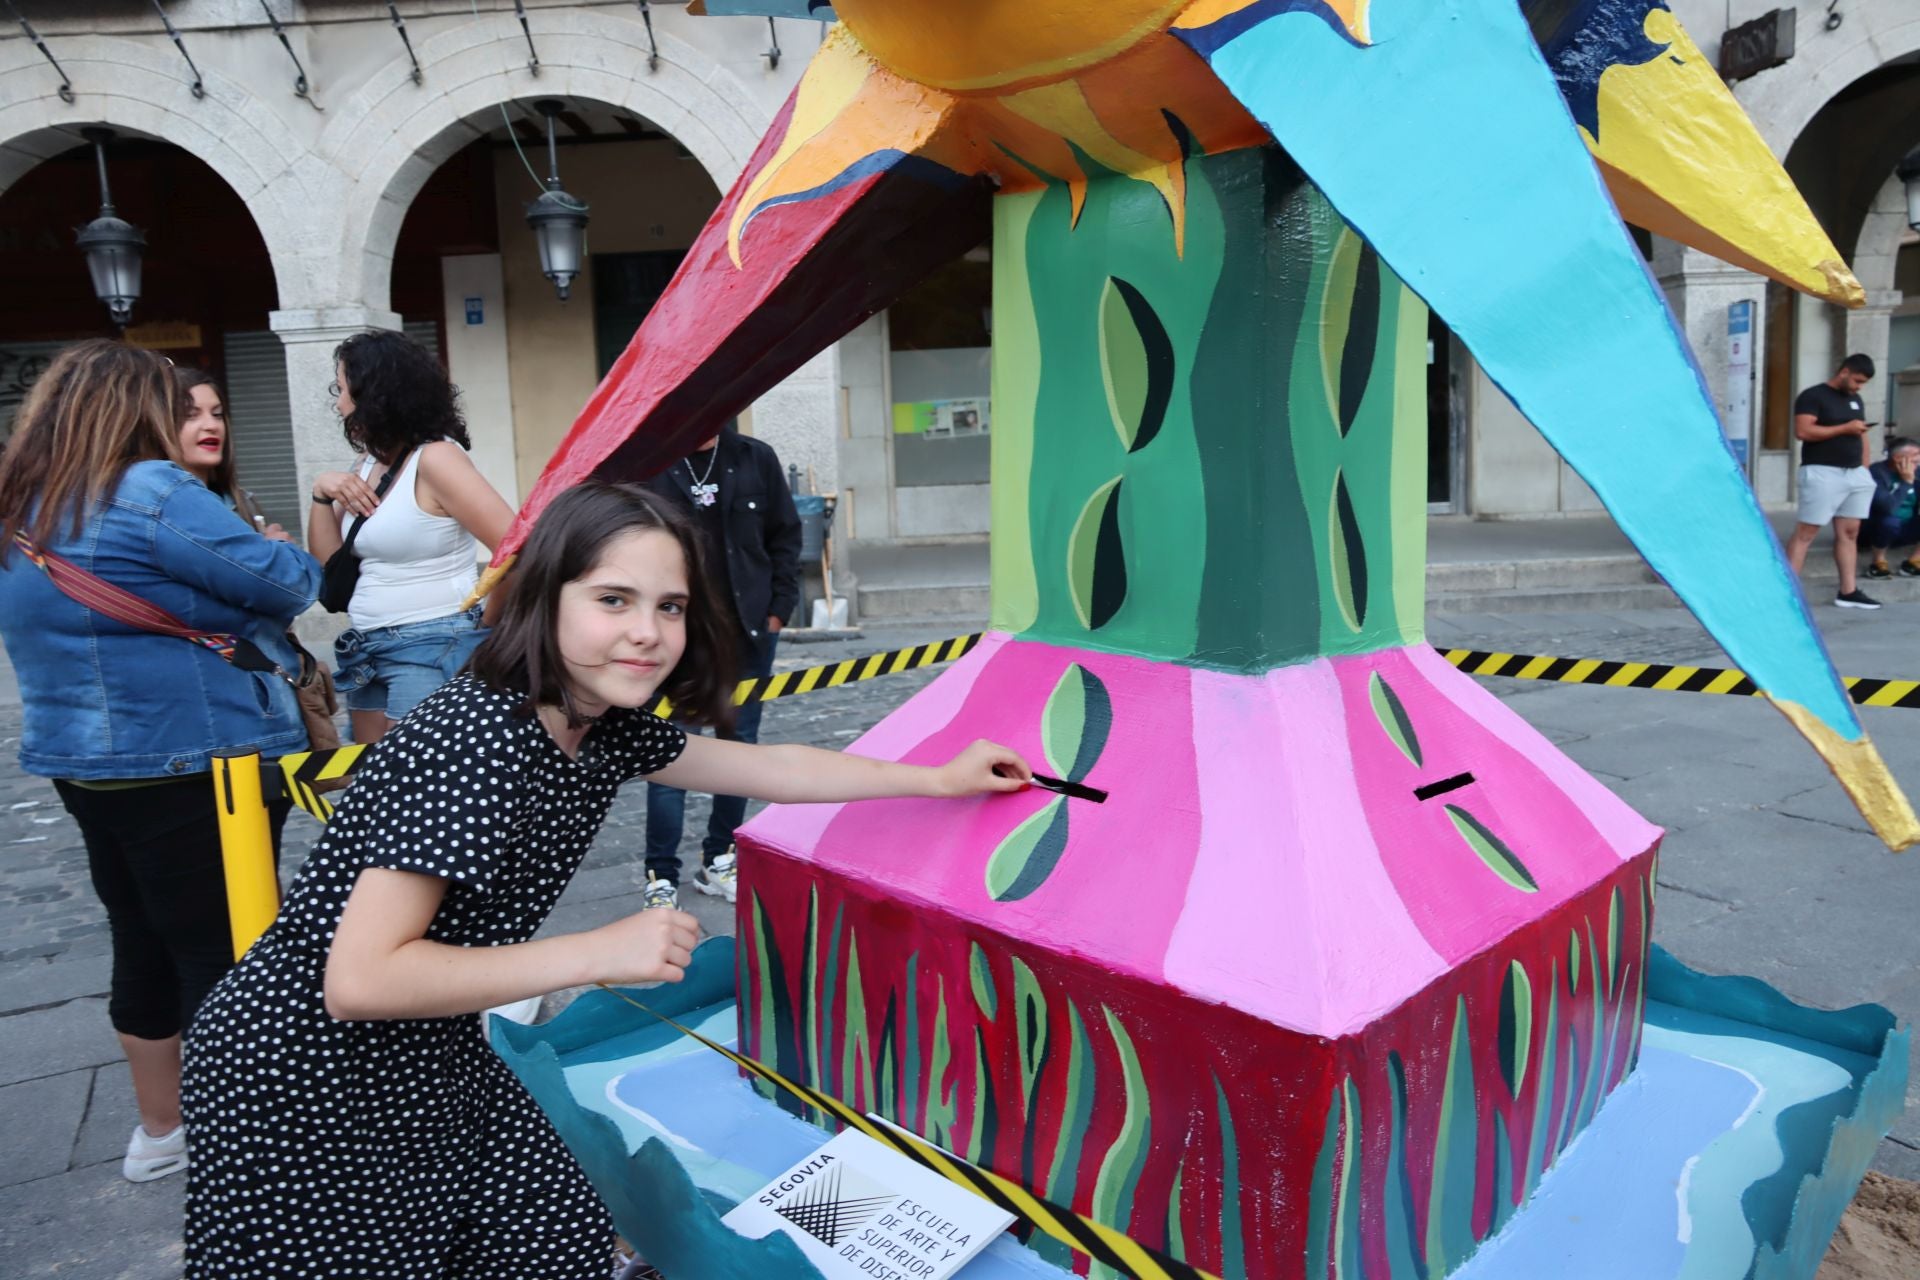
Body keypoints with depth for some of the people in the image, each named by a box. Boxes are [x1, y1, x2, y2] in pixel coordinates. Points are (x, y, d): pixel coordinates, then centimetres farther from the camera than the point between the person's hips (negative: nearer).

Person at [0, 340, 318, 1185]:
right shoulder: (149, 491, -17)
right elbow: (284, 583, -14)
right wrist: (289, 558, 7)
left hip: (87, 763, 9)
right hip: (195, 768, -9)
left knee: (145, 948, 19)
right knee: (227, 955, 3)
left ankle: (160, 1130, 34)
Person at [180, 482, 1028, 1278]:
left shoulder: (607, 726, -5)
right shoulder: (472, 741, -30)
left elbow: (772, 767, 7)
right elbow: (360, 981, -31)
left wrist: (941, 780, 12)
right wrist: (603, 953, -30)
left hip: (430, 1065, 8)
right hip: (301, 1090, -7)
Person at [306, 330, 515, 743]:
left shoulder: (435, 458, -13)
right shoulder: (368, 465, 12)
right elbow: (330, 564, 13)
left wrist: (481, 618, -10)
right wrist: (323, 493, -1)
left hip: (435, 648, -8)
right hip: (369, 653, 9)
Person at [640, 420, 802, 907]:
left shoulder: (756, 459, 3)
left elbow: (785, 535, 8)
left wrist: (778, 609, 2)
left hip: (749, 633, 4)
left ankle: (719, 860, 26)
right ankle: (661, 876, 11)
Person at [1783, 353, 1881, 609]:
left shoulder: (1855, 400, 20)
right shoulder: (1813, 396, -5)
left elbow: (1861, 434, 24)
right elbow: (1802, 431, -17)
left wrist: (1864, 469, 14)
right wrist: (1845, 428, -15)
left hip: (1855, 474, 8)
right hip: (1823, 473, -8)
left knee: (1849, 532, 6)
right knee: (1806, 532, -9)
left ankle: (1848, 591, 10)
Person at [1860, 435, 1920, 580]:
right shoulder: (1877, 472, -23)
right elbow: (1888, 508, -36)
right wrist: (1906, 481, -27)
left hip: (1904, 531, 6)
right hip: (1873, 531, -6)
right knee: (1890, 520, -37)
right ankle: (1878, 563, -13)